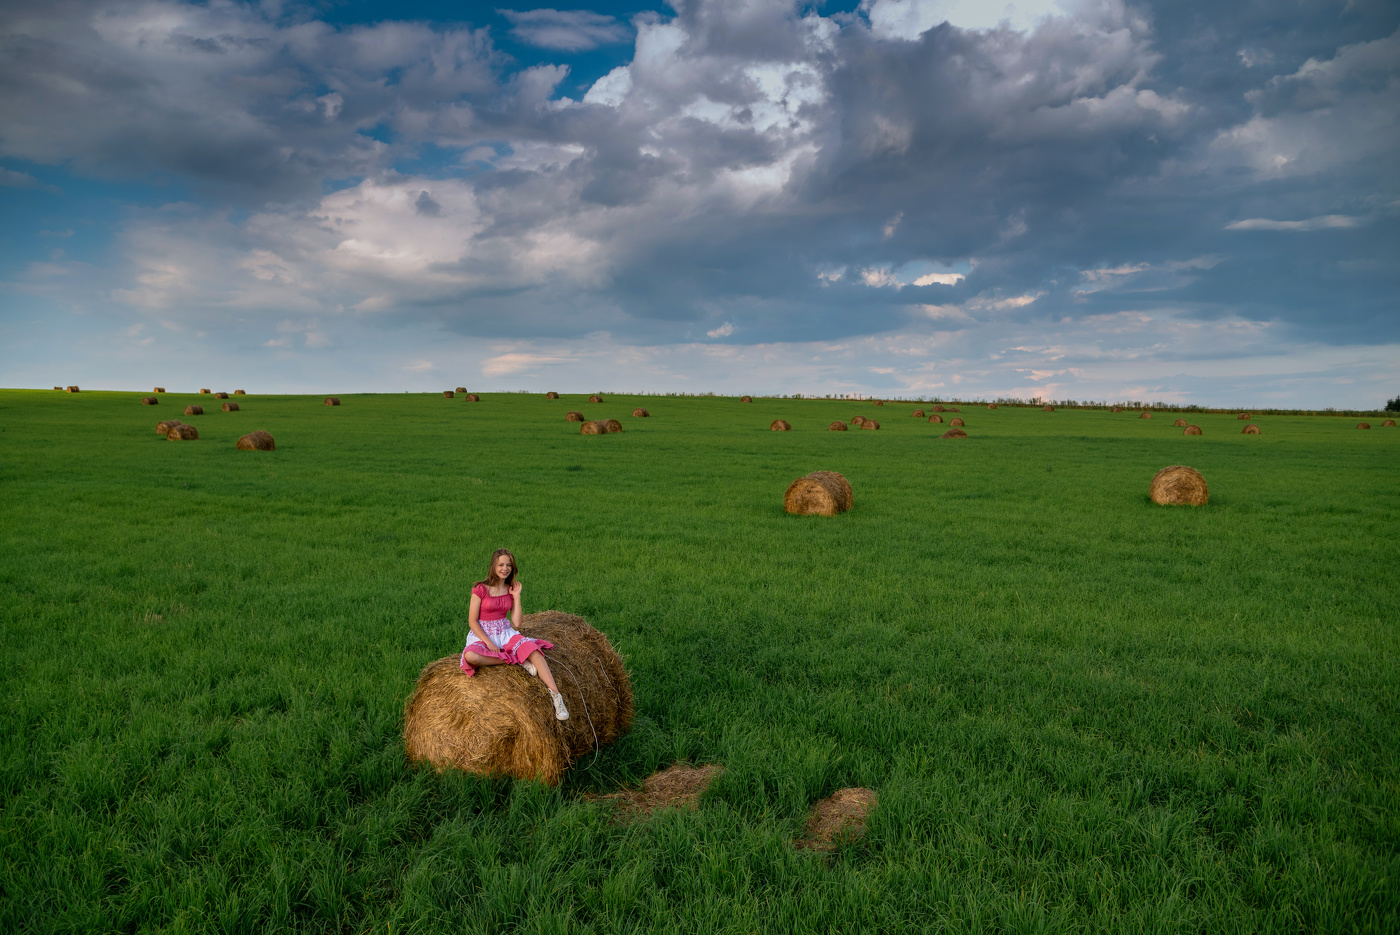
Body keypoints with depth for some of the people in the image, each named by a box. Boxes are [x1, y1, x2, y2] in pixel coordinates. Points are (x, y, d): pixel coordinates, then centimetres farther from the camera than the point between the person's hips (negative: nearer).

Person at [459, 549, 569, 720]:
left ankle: (555, 696, -33)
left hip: (505, 633, 3)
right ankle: (517, 661, -23)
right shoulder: (480, 589, -8)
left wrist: (517, 596, -4)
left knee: (533, 649, -27)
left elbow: (516, 623, 2)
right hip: (482, 634, -3)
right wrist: (488, 642, -20)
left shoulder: (511, 589, 6)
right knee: (470, 655, -39)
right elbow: (472, 621, -9)